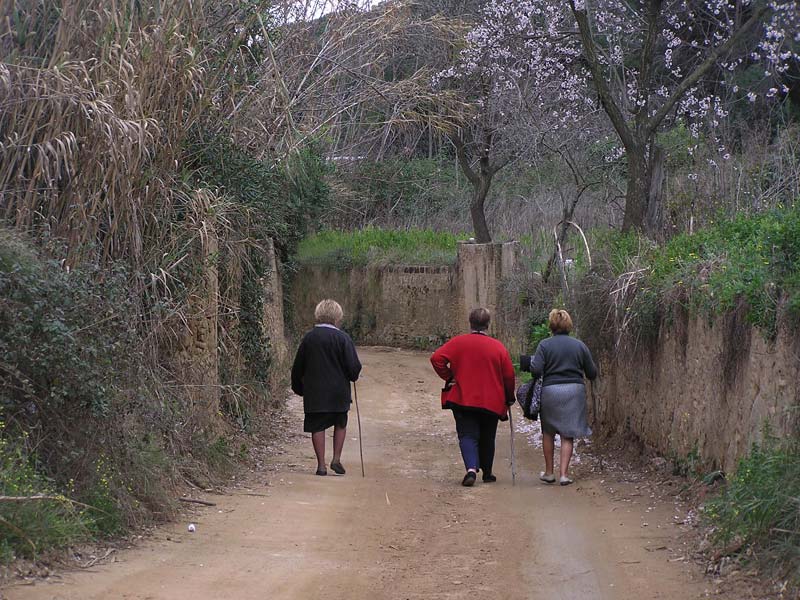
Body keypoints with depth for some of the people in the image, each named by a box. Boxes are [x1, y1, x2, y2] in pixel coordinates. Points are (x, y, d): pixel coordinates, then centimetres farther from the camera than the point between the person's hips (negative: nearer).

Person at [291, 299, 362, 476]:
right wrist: (352, 375, 13)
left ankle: (321, 465, 3)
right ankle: (336, 459, 9)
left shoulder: (308, 338, 0)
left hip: (314, 392, 1)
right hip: (338, 392, -1)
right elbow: (353, 367, -10)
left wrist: (298, 387, 20)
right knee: (340, 424, 17)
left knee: (317, 427, 6)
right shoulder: (342, 338, -9)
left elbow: (298, 367, 7)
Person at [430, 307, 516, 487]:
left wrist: (449, 378, -1)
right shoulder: (498, 347, -2)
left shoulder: (458, 342, -3)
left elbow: (437, 358, -11)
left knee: (467, 435, -1)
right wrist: (509, 398, 14)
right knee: (487, 438, 16)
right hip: (491, 402, 1)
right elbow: (509, 375, 1)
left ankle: (472, 468, -25)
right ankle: (487, 473, 25)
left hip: (462, 399, -1)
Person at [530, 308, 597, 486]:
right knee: (568, 434, 5)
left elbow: (536, 370, -15)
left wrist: (531, 363, 7)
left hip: (550, 391, -1)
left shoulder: (545, 345, -5)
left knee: (548, 433, 15)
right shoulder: (579, 345, 3)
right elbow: (592, 373, 6)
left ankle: (549, 473, 20)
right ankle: (564, 473, -2)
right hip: (574, 391, 1)